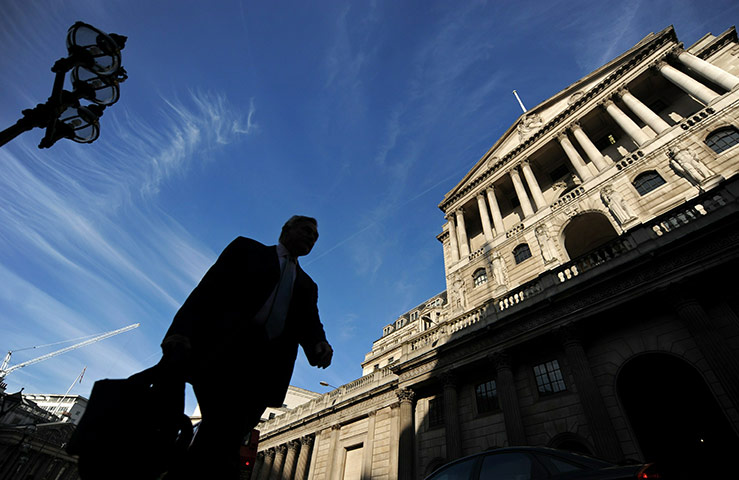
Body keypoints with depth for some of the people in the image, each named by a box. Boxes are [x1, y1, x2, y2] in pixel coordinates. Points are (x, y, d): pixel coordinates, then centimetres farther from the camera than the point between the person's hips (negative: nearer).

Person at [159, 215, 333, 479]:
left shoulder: (307, 285, 27)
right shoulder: (247, 248, 16)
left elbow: (309, 324, 12)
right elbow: (207, 289, 4)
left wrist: (318, 345, -12)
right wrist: (180, 335, -12)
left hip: (265, 367, 4)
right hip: (222, 351, -3)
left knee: (224, 442, -6)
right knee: (222, 440, -20)